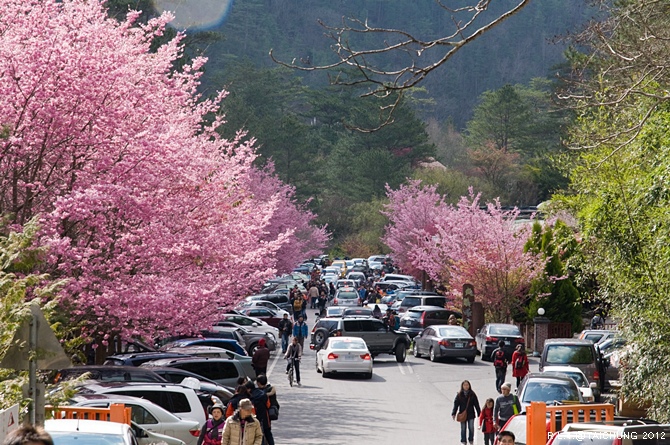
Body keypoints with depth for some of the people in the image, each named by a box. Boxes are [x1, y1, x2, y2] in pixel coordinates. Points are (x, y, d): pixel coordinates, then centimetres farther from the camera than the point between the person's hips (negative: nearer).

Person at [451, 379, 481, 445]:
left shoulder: (472, 395, 1)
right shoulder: (459, 395, -1)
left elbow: (476, 405, 4)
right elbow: (455, 404, -2)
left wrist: (479, 413, 3)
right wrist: (453, 414, -9)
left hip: (471, 414, 0)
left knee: (471, 428, -2)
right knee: (463, 429, 7)